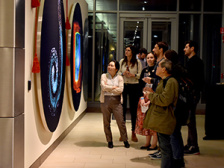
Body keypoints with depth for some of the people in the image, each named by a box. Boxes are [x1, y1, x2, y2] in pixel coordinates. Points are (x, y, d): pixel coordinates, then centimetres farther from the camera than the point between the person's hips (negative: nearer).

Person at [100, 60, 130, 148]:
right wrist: (114, 87, -8)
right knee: (106, 122, 5)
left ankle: (125, 140, 12)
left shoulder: (119, 78, 6)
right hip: (105, 101, 1)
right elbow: (103, 86, -10)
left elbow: (120, 90, -9)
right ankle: (109, 141, 17)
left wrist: (108, 88, -9)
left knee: (121, 122, -2)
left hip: (116, 101, -1)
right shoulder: (104, 76, 6)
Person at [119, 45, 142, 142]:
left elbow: (140, 75, -1)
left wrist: (133, 75, -19)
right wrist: (123, 74, -9)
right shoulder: (122, 61, 10)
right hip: (123, 85, 3)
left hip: (134, 86, -2)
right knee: (122, 108, 3)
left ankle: (133, 132, 12)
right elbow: (118, 72, 11)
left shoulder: (137, 62, 0)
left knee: (133, 109, 3)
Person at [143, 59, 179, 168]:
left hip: (164, 121, -11)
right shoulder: (163, 81, 17)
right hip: (160, 120, 11)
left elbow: (165, 100, -24)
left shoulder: (171, 82, -16)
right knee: (163, 147, 17)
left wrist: (151, 94, -12)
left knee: (165, 148, -6)